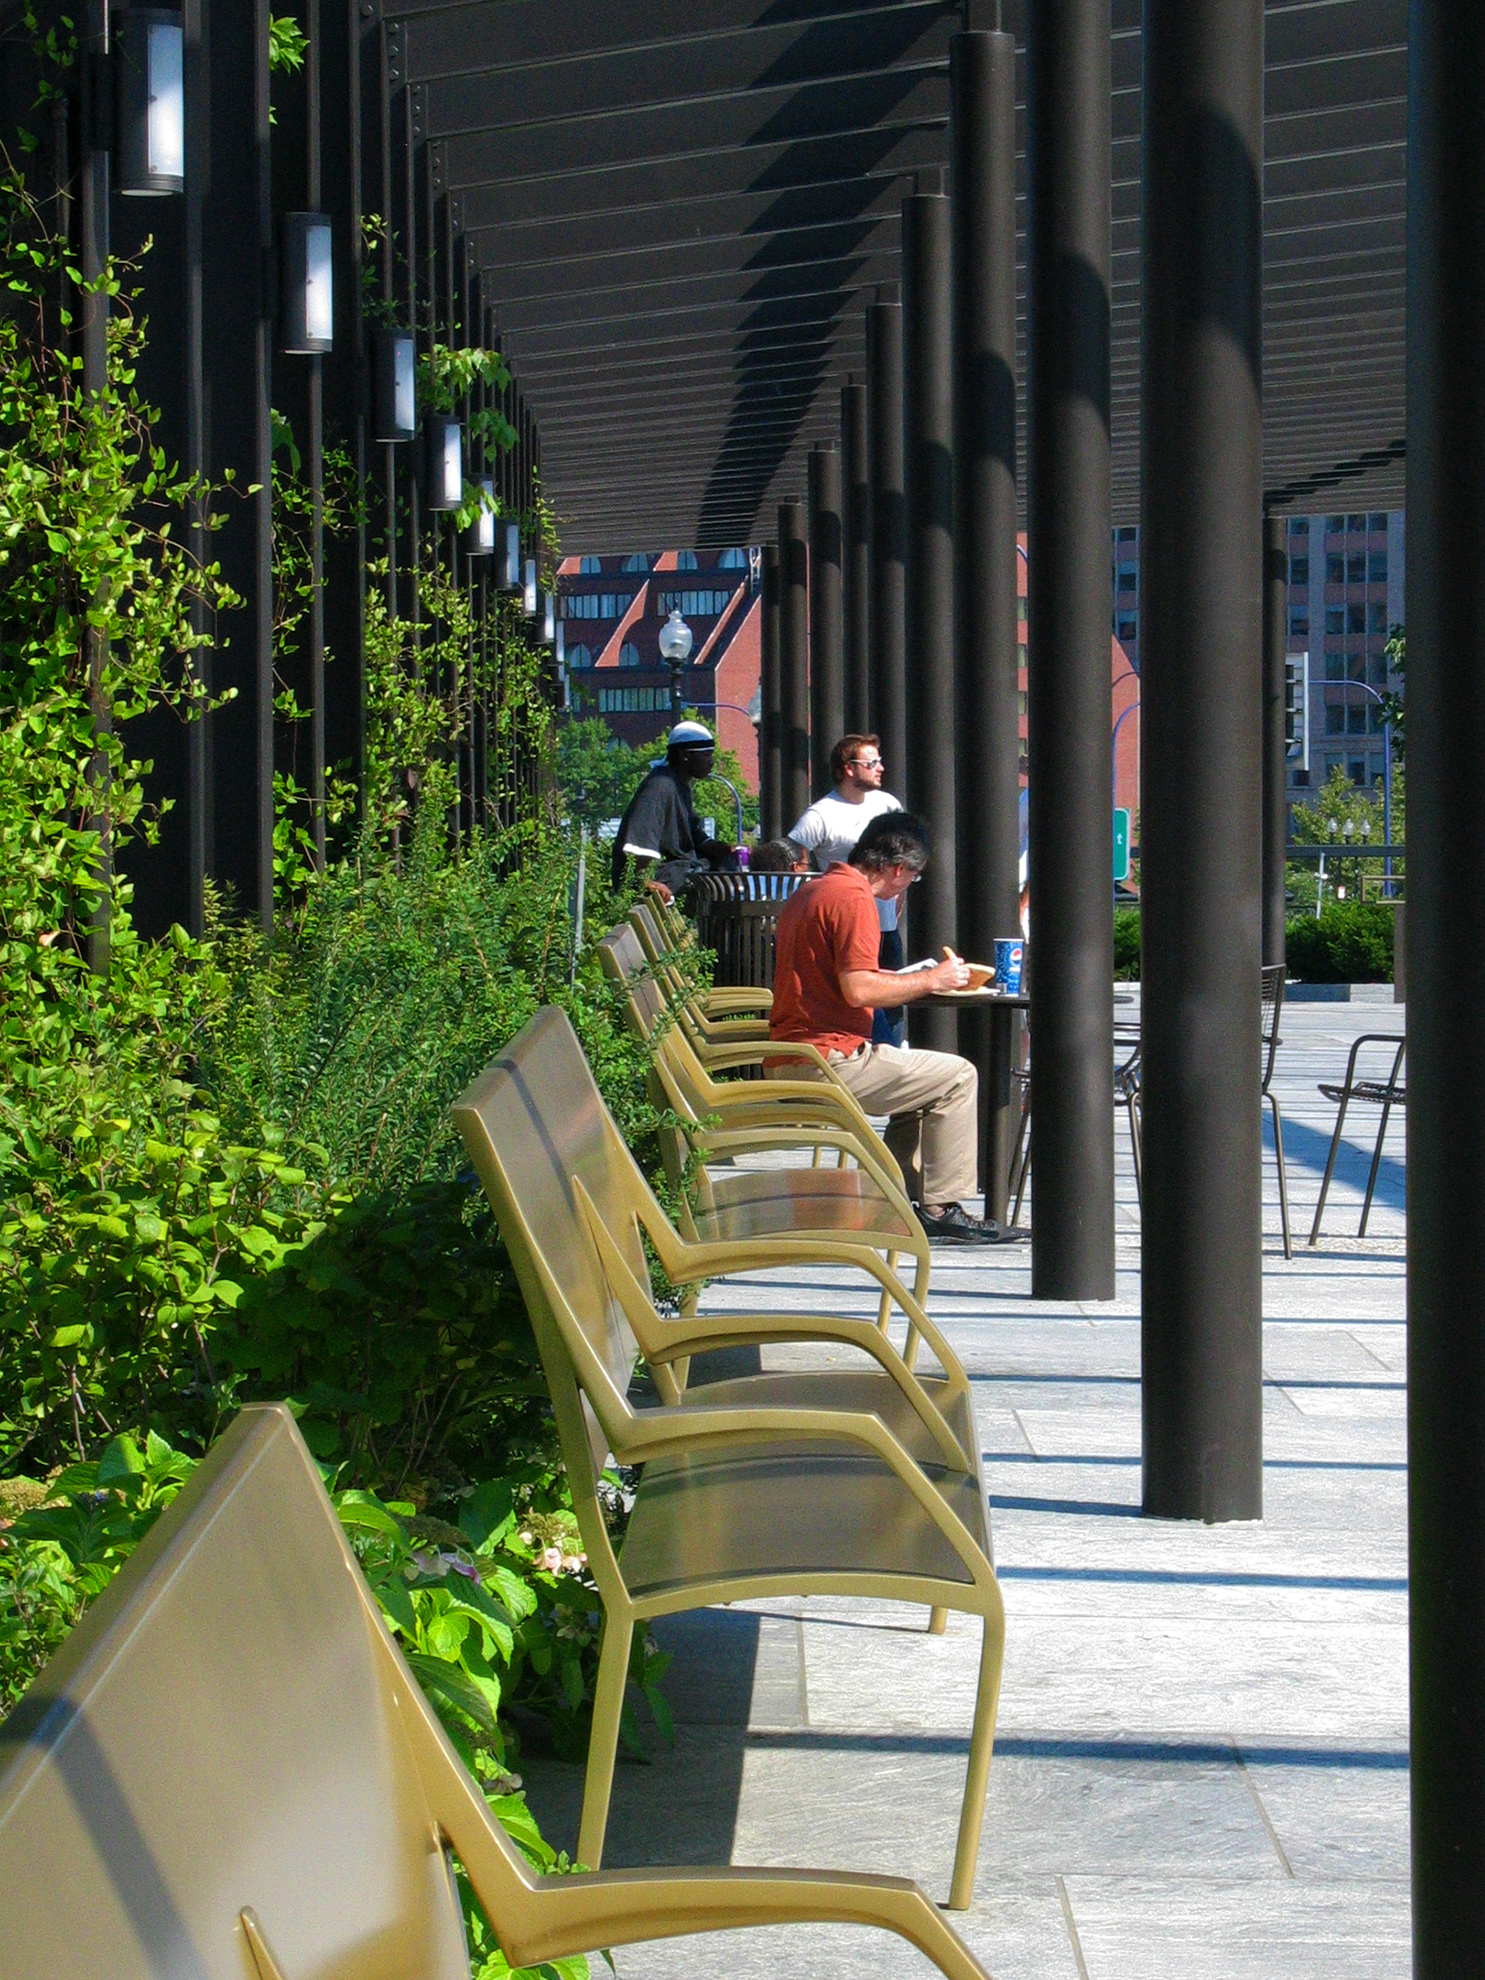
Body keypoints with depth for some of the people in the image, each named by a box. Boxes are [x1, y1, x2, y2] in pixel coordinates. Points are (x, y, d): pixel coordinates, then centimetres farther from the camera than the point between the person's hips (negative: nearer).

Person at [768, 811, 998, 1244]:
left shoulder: (811, 891, 18)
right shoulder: (854, 898, -13)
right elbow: (858, 990, -22)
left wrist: (910, 979, 24)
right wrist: (930, 981, -10)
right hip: (828, 1061, -10)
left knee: (917, 1073, 27)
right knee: (957, 1077, -3)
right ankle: (939, 1205, -1)